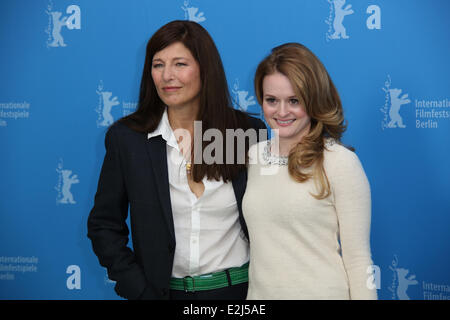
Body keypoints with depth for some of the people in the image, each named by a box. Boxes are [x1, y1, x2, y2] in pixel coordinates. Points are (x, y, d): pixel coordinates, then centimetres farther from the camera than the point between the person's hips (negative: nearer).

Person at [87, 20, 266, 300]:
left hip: (237, 287, 0)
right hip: (162, 289, 0)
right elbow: (104, 225, -1)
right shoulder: (126, 137, -6)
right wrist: (140, 291, -8)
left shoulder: (249, 132, -6)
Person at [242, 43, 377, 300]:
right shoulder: (253, 155, 2)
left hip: (322, 291, -4)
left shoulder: (341, 162, -13)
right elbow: (256, 239, 8)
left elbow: (358, 258, -10)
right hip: (260, 291, 5)